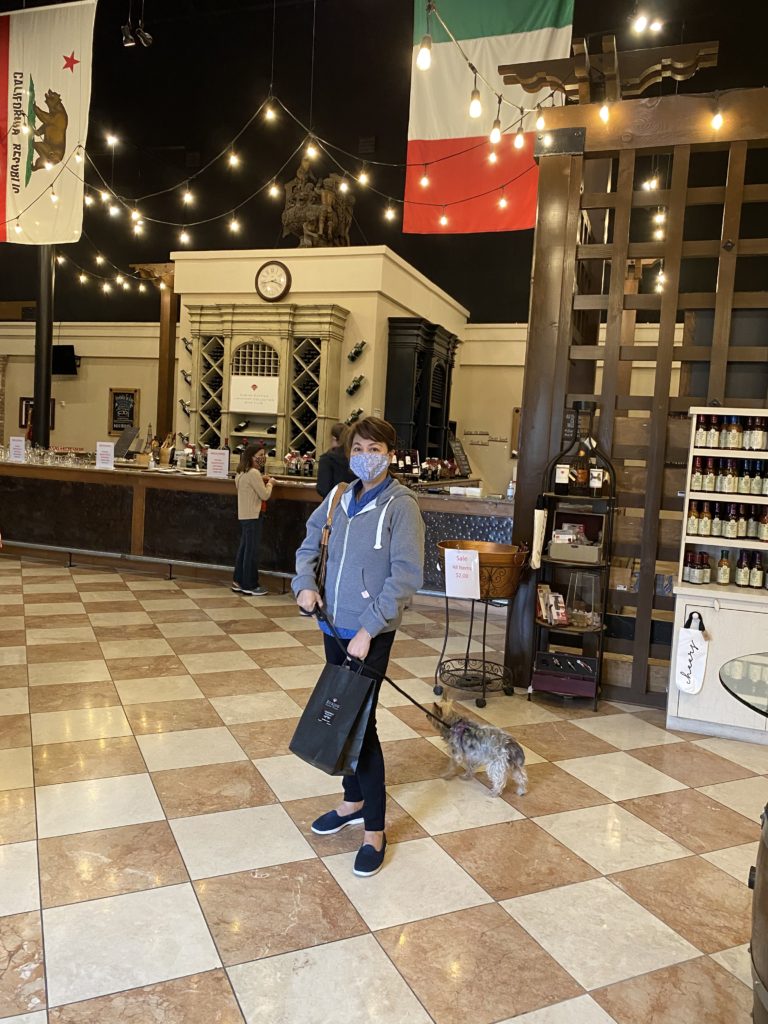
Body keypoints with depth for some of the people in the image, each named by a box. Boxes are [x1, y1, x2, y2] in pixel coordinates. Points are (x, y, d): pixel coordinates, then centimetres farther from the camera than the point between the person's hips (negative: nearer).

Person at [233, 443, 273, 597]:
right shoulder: (254, 473, -18)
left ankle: (238, 582, 21)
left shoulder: (242, 473, 11)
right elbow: (265, 495, -16)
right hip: (252, 516, -10)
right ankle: (250, 586, 4)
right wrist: (269, 483, 1)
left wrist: (261, 481, 10)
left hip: (244, 515, 10)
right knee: (252, 551, -2)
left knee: (244, 548, 15)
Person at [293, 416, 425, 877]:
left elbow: (406, 575, -17)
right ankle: (353, 801, 37)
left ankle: (375, 830, 12)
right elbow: (309, 548, 17)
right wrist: (305, 584, -4)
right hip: (334, 626, 7)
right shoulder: (339, 499, 7)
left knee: (361, 722, -4)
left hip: (371, 631, -6)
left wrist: (368, 630, -21)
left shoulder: (400, 505, -12)